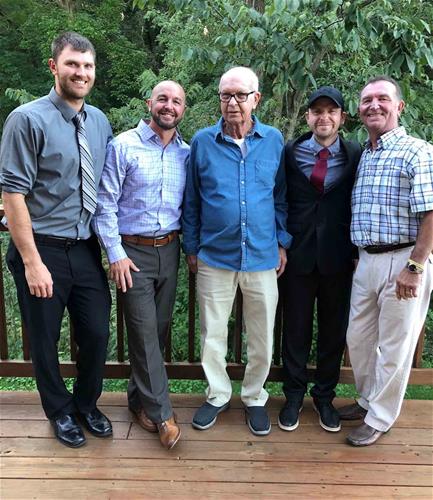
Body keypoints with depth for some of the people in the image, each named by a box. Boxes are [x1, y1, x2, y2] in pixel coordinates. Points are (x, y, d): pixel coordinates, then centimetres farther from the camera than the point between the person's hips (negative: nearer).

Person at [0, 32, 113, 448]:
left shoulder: (100, 121, 6)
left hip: (87, 248, 5)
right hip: (43, 249, -4)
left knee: (97, 334, 11)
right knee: (44, 340, 12)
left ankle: (87, 404, 38)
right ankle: (60, 411, 37)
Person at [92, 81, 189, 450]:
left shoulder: (187, 153, 7)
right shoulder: (123, 146, -5)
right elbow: (105, 204, -8)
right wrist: (115, 253, -12)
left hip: (169, 250, 4)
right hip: (134, 252, -4)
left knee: (159, 328, 12)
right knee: (144, 332, -2)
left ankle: (141, 397, 31)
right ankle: (161, 413, 10)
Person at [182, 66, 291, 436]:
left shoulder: (273, 140, 2)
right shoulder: (203, 142, 0)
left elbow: (282, 196, 9)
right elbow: (191, 200, 5)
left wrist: (283, 243, 5)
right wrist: (191, 248, 5)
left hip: (262, 257, 1)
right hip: (214, 257, 0)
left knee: (262, 337, 11)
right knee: (212, 334, 11)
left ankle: (254, 397, 33)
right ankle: (218, 395, 33)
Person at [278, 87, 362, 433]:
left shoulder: (356, 155, 1)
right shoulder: (290, 152, 1)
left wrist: (358, 250, -2)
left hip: (338, 258, 1)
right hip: (298, 254, 0)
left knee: (334, 330, 12)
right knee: (296, 329, 9)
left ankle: (325, 397, 31)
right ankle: (294, 396, 28)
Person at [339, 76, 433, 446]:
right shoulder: (362, 156, 14)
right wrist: (362, 257, 12)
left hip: (403, 262, -7)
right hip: (367, 260, 7)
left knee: (394, 346, 6)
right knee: (358, 337, 17)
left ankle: (380, 419, 24)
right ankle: (369, 400, 38)